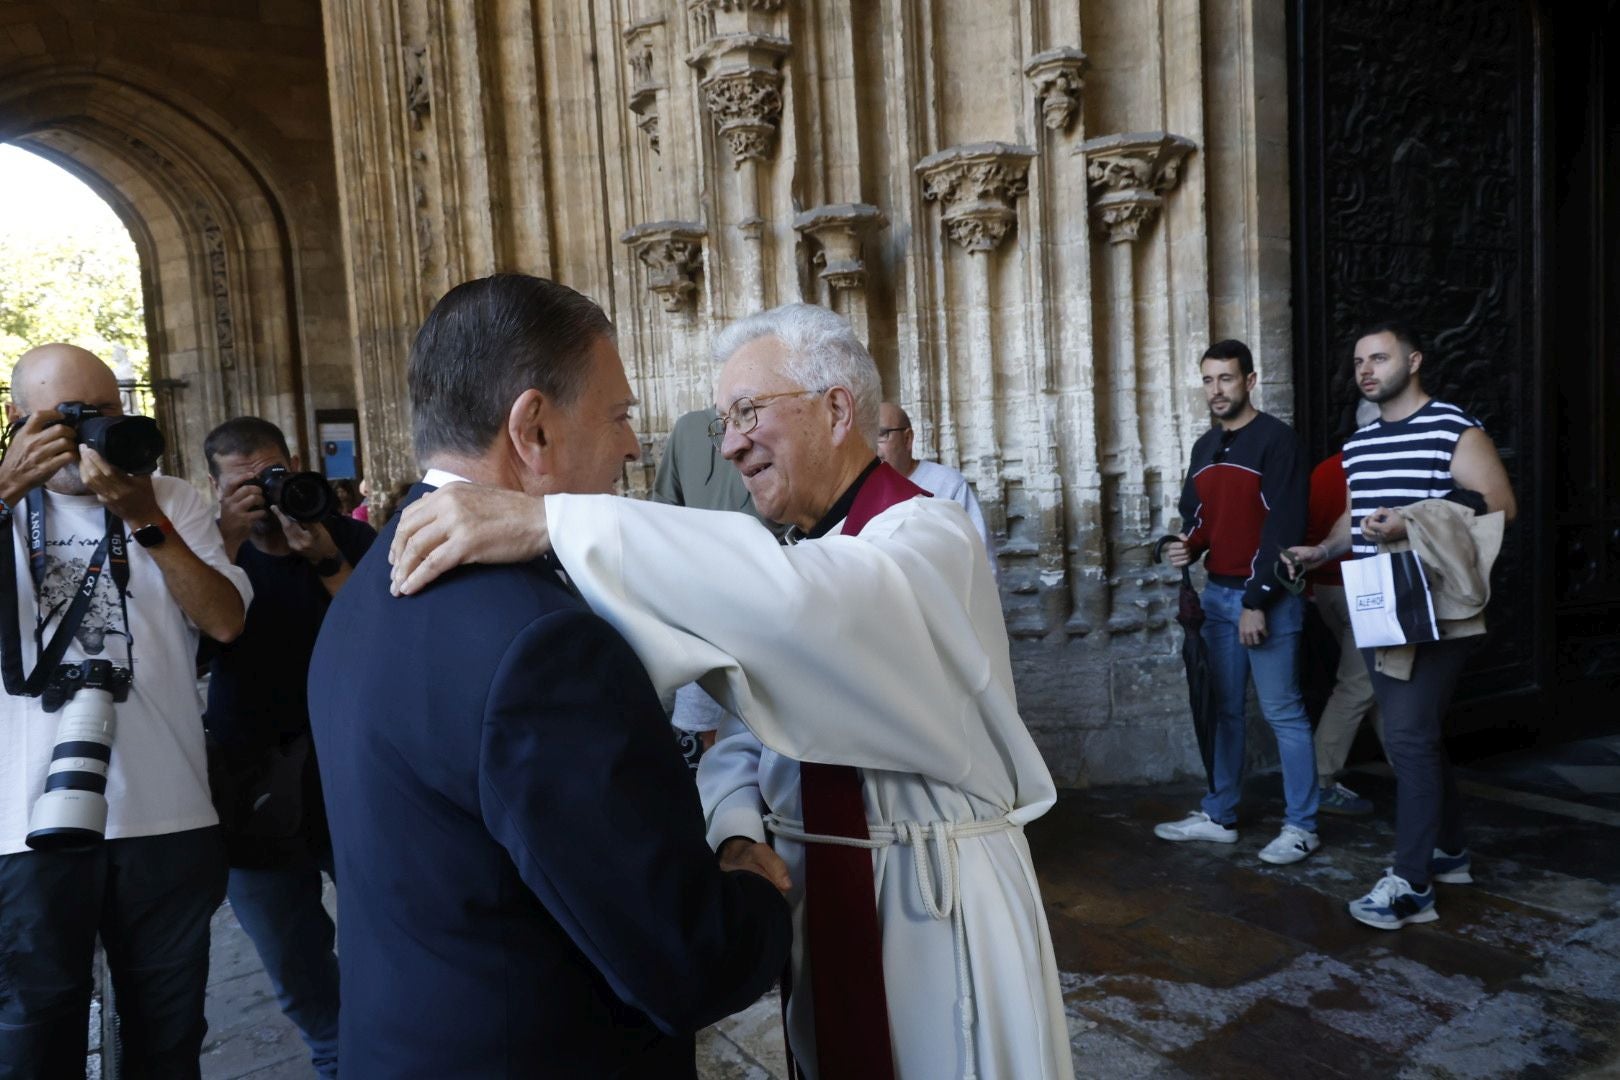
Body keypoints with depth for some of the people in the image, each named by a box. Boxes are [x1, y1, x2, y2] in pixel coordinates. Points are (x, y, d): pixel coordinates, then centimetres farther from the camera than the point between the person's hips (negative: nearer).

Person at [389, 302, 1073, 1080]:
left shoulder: (928, 536, -18)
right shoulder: (797, 559, 8)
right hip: (819, 902, 7)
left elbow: (798, 598, -40)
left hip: (936, 910, -7)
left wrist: (549, 521, -44)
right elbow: (744, 740, 3)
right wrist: (741, 837, -19)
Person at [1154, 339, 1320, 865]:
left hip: (1267, 598, -7)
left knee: (1282, 712, -2)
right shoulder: (1204, 447, 15)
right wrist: (1186, 547, -3)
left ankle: (1301, 826, 9)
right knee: (1225, 710, 13)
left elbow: (1284, 527, -15)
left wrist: (1258, 601, -18)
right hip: (1217, 595, 7)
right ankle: (1218, 816, 22)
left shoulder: (1276, 440, -9)